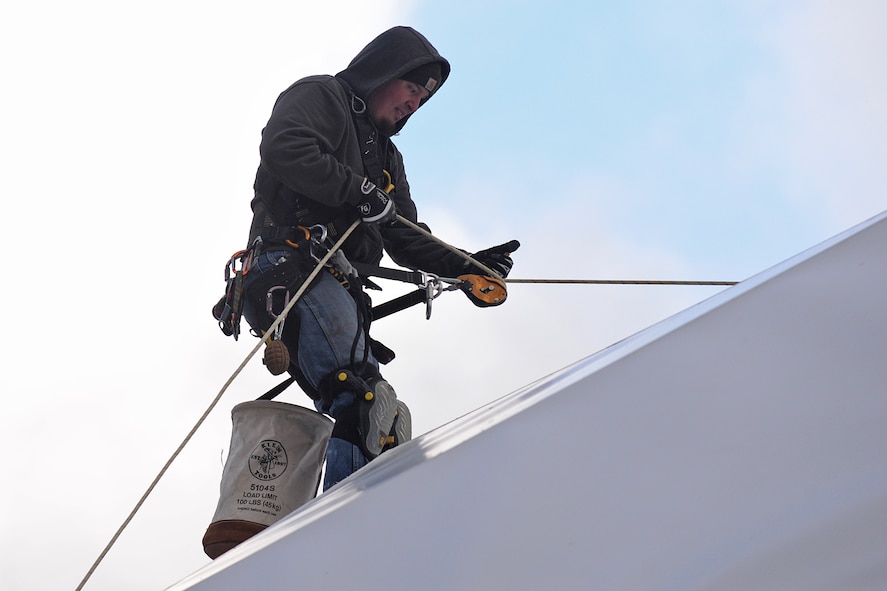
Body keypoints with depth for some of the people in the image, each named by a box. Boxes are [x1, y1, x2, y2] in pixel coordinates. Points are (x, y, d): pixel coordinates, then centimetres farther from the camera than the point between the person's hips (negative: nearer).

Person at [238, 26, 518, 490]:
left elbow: (405, 238, 29)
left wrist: (464, 266, 13)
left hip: (339, 286, 10)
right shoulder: (319, 96, 8)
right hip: (292, 265, -9)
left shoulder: (386, 156, 34)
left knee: (357, 422, -1)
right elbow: (283, 147, -14)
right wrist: (360, 191, -13)